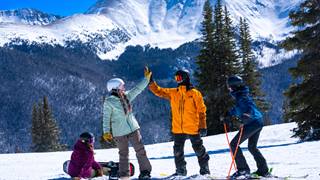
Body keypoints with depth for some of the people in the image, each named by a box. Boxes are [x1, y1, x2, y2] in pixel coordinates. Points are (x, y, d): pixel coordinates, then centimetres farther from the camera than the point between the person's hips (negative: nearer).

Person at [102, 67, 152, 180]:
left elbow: (138, 89, 13)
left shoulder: (127, 96, 4)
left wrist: (146, 79, 11)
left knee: (140, 150, 2)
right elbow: (106, 118, -10)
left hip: (133, 128, 5)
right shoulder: (109, 102, -13)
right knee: (124, 154, 4)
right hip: (119, 132, -5)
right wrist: (106, 132, -14)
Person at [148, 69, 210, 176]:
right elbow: (158, 91, 6)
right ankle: (180, 170, 24)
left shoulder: (195, 93, -5)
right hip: (178, 129, 4)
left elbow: (202, 110, -4)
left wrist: (203, 126, -8)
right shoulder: (173, 93, 6)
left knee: (199, 150, 8)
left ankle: (204, 169, 23)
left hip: (193, 129, -4)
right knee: (178, 151, 10)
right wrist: (151, 82, -8)